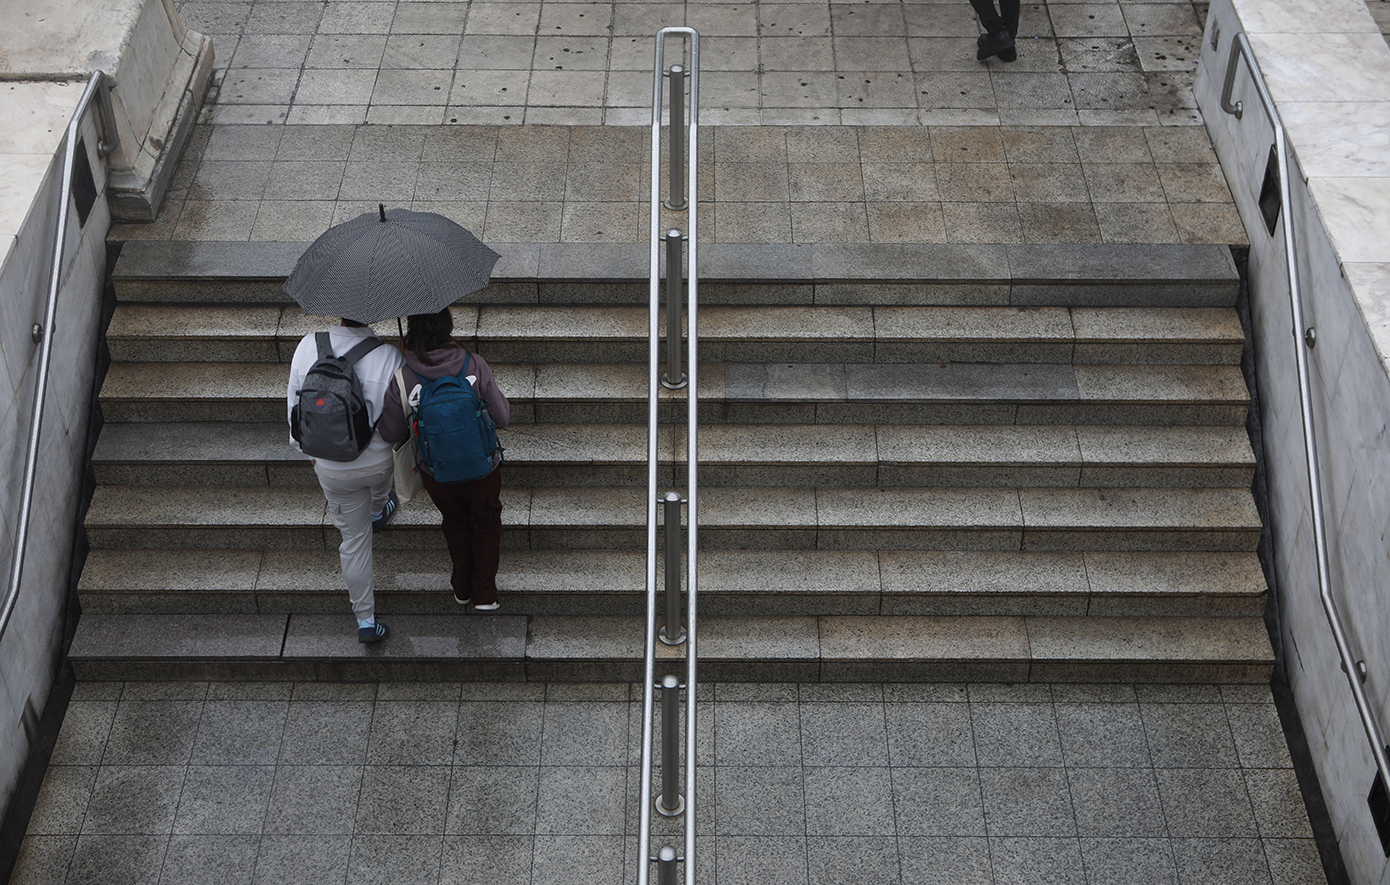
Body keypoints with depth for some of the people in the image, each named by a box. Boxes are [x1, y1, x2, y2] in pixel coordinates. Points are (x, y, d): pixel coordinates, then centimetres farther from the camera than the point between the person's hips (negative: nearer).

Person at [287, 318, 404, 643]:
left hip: (332, 468, 1)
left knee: (354, 539, 16)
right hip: (380, 462, -1)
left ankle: (365, 620, 25)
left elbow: (296, 407, -5)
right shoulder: (388, 356, -27)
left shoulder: (308, 347, -18)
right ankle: (378, 513, 73)